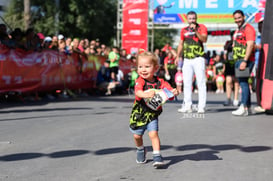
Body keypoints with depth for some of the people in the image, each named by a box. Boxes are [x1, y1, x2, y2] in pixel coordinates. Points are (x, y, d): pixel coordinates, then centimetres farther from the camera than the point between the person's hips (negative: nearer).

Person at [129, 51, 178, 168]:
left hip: (153, 114, 0)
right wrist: (145, 94, -56)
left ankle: (157, 157, -11)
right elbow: (137, 92, -34)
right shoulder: (140, 81, -16)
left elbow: (169, 90, -15)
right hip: (139, 113, 0)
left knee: (153, 133, -16)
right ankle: (140, 150, 43)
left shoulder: (160, 82, -8)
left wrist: (174, 92, -39)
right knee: (137, 135, 13)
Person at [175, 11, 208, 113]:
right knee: (186, 83, 5)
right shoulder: (184, 30, 15)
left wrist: (195, 30, -20)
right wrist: (177, 56, 15)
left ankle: (201, 107, -6)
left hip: (198, 59, -5)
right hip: (187, 59, 5)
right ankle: (187, 106, 11)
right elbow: (181, 44, 21)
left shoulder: (202, 27, 1)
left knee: (201, 83, -6)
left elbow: (204, 39, -14)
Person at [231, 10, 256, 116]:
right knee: (243, 83, 10)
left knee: (243, 82, -15)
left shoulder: (248, 28, -9)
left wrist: (245, 61, -25)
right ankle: (248, 107, 15)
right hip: (238, 60, 10)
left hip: (245, 60, -10)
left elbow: (250, 45, -18)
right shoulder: (238, 31, 21)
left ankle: (243, 108, -19)